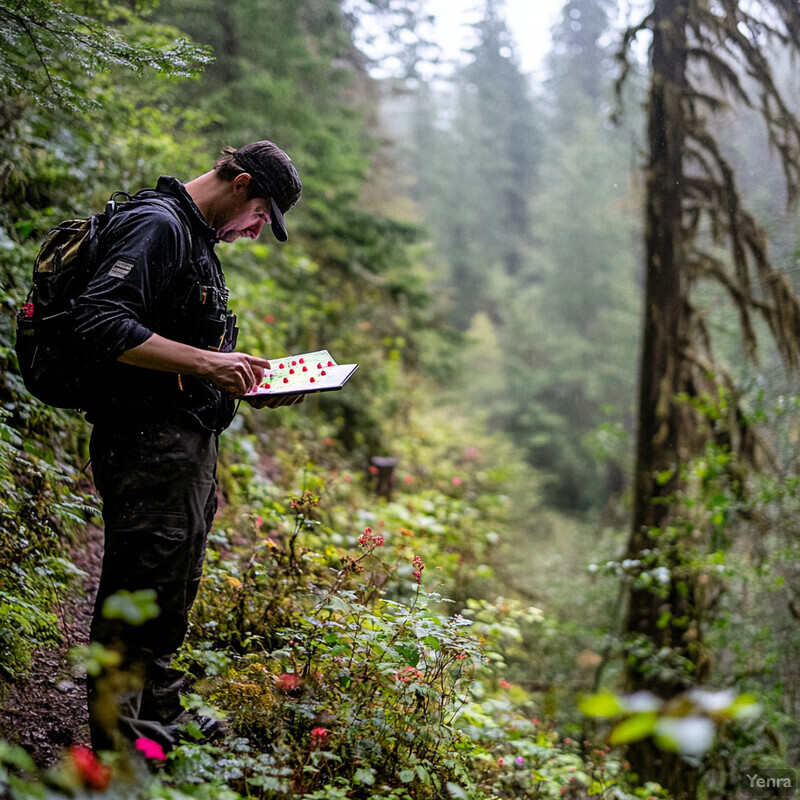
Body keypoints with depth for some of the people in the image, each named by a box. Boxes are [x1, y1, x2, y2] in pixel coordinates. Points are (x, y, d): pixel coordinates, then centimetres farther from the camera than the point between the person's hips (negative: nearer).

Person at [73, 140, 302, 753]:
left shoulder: (196, 238, 20)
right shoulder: (156, 225, -13)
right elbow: (103, 325, -24)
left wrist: (245, 379, 14)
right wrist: (206, 362, -24)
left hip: (189, 445, 11)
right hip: (149, 443, -11)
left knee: (173, 593, 19)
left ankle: (163, 715, 33)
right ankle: (120, 740, 8)